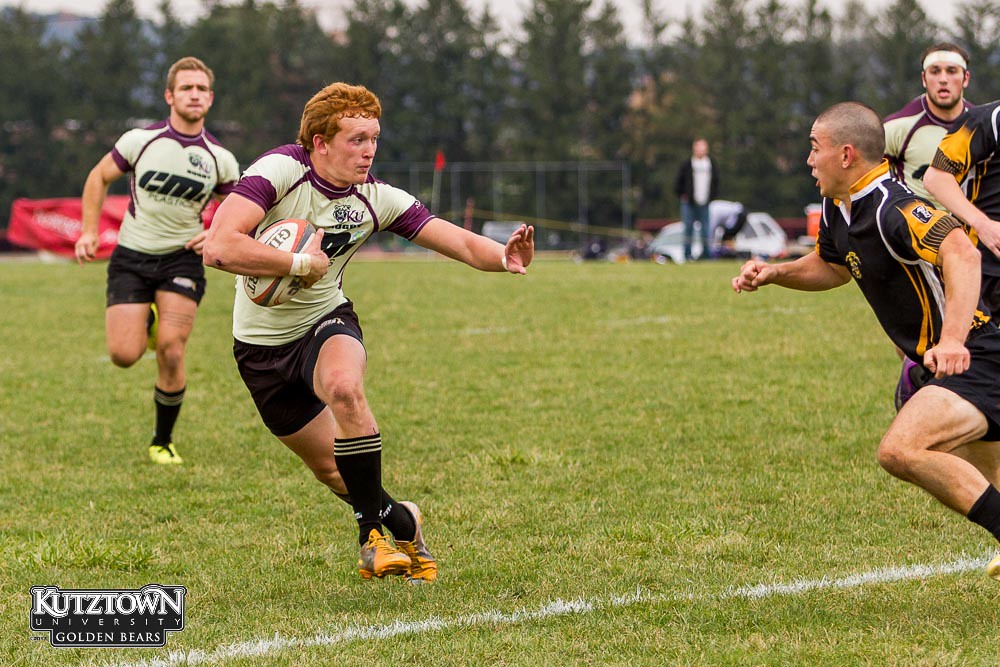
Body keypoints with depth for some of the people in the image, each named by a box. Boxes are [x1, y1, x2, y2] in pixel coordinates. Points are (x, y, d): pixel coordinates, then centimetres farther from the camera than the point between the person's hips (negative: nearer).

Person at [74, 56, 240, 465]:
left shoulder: (220, 159, -3)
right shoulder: (140, 141, -6)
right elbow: (99, 177, 10)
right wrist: (89, 230, 0)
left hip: (182, 259, 0)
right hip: (132, 258, 0)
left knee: (171, 350, -15)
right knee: (124, 355, -11)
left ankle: (163, 442, 4)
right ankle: (146, 323, 28)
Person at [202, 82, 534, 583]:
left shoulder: (376, 198, -11)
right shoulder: (280, 171, -24)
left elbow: (461, 243, -15)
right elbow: (220, 249, -36)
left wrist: (503, 257, -35)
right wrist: (302, 264, -32)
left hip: (325, 321, 1)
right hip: (262, 341, -1)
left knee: (343, 388, -35)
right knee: (328, 468, 8)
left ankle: (374, 528, -22)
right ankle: (399, 519, 39)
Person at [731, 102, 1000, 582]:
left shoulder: (894, 210, -23)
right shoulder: (838, 208, 8)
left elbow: (961, 254, -40)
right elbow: (831, 266, 29)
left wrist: (953, 341, -52)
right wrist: (774, 273, 11)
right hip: (950, 362, 10)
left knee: (900, 451, -30)